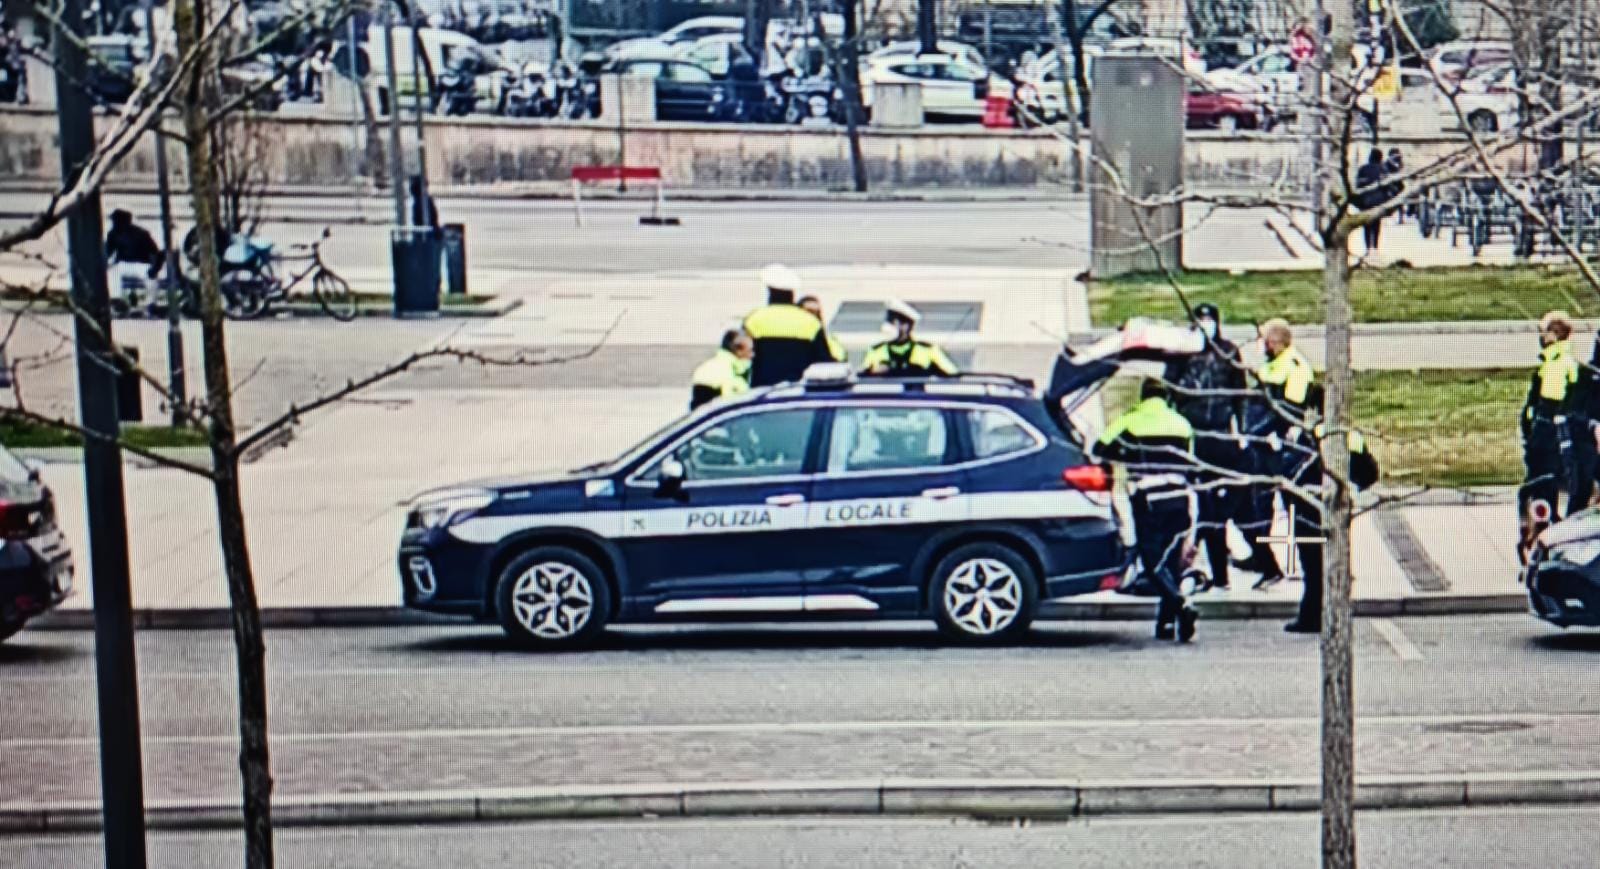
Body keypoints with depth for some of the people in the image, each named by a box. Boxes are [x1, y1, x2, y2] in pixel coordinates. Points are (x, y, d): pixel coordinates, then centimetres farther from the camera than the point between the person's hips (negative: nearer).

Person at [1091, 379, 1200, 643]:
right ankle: (1166, 623, 11)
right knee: (1171, 560, 13)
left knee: (1153, 563, -2)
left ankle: (1182, 607, -26)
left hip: (1148, 503, -4)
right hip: (1179, 501, 4)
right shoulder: (1182, 425, 13)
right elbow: (1189, 465, 17)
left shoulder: (1130, 423, 0)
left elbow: (1100, 449, -1)